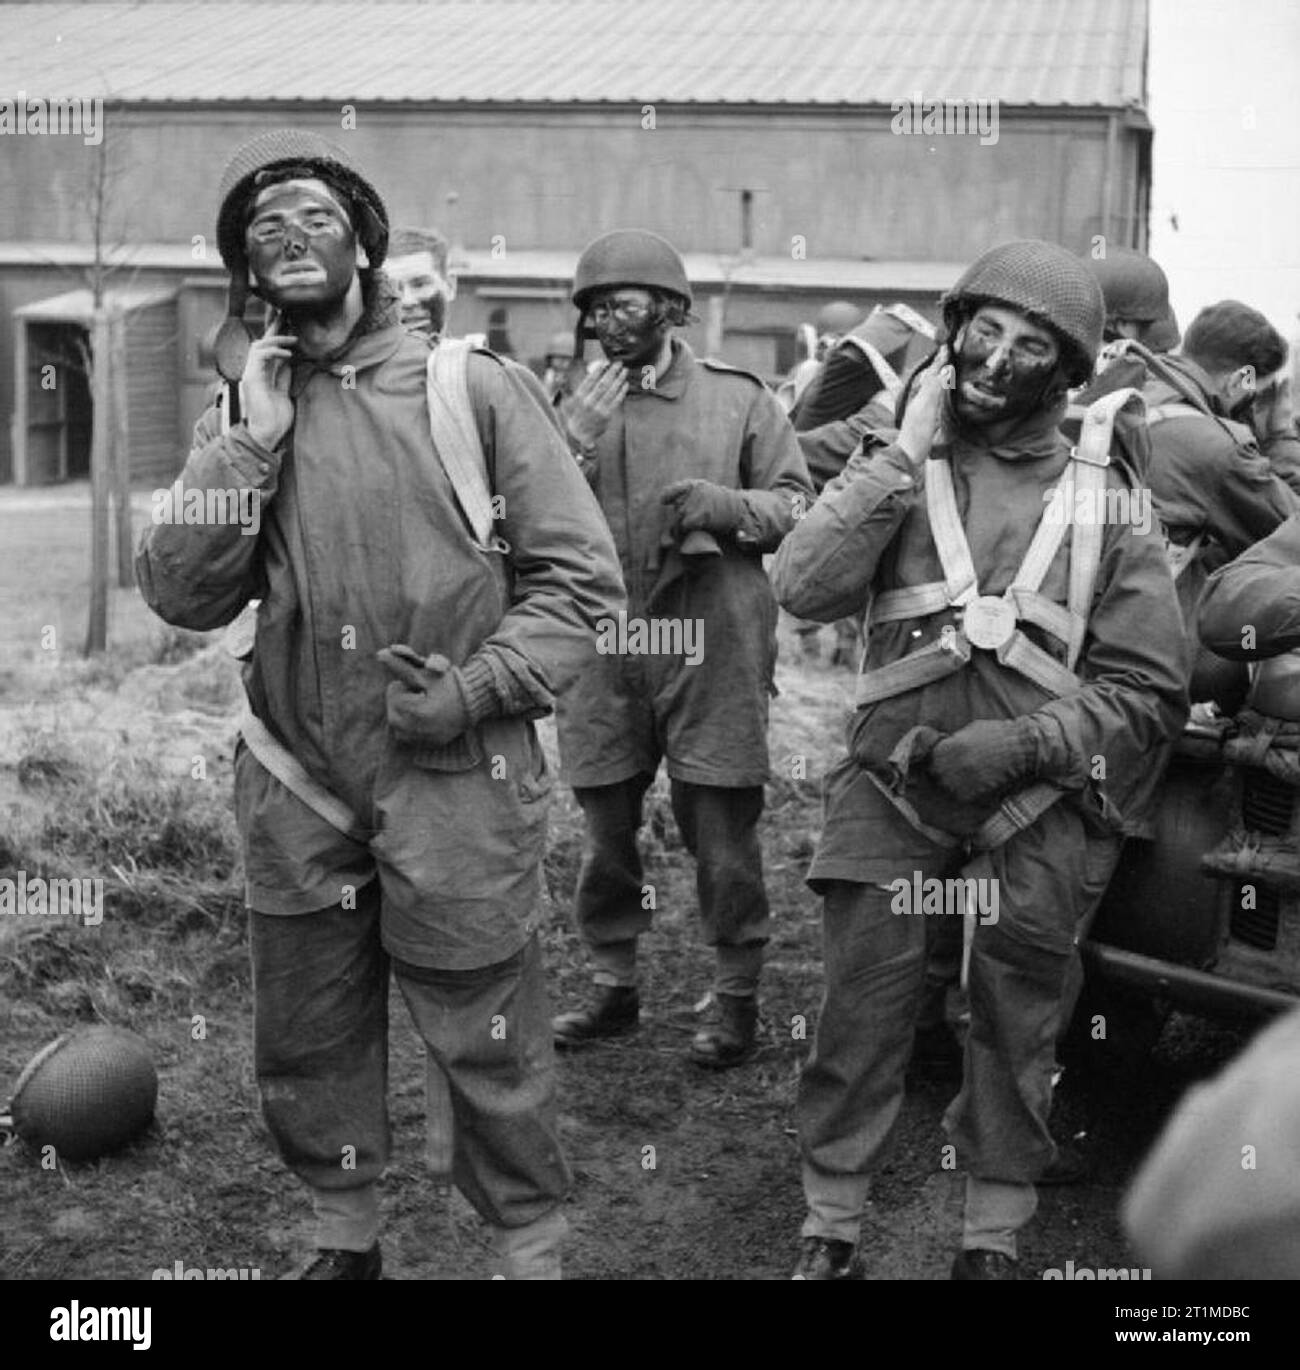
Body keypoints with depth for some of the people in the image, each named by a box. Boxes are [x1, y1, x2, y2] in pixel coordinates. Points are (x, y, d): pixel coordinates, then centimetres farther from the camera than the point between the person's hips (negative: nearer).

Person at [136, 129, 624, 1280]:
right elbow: (182, 596, -2)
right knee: (307, 1044, 17)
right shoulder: (243, 416, 8)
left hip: (454, 784, -4)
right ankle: (344, 1238, 38)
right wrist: (251, 444, -9)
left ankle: (530, 1247, 26)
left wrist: (474, 688, -15)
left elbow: (580, 579, -4)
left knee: (489, 1046, 4)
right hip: (297, 785, 4)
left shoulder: (476, 388, -4)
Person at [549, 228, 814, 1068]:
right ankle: (616, 987, 27)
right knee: (607, 828, 11)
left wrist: (720, 503, -15)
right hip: (606, 652, 3)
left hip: (713, 651, -3)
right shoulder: (580, 406, 11)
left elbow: (799, 508, 3)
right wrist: (575, 444, -11)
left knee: (723, 830, 1)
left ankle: (739, 998, 16)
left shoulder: (739, 398, 3)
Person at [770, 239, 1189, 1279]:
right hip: (892, 784, 0)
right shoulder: (901, 472, 7)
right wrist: (901, 456, -12)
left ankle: (994, 1239, 28)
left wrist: (1016, 745, -13)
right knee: (863, 1008, -1)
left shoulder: (1102, 499, 3)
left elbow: (1149, 691, 1)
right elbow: (803, 587, -11)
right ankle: (830, 1230, 16)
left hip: (1036, 804, 0)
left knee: (1014, 1030, 11)